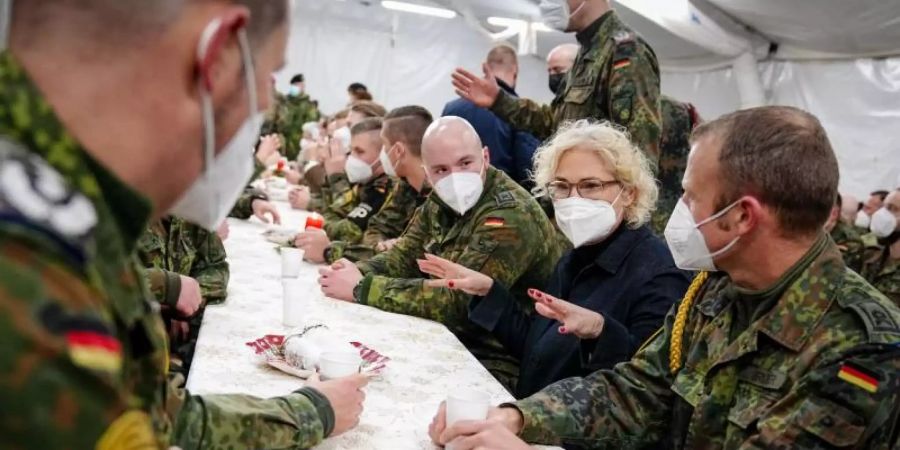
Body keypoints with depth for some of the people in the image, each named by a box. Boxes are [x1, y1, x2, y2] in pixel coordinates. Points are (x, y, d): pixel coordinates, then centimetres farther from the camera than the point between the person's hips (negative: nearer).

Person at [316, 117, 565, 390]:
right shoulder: (441, 202, 4)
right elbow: (404, 256, 6)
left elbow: (457, 300, -28)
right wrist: (358, 273, -16)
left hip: (495, 363, -7)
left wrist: (361, 289, -22)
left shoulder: (511, 214, -23)